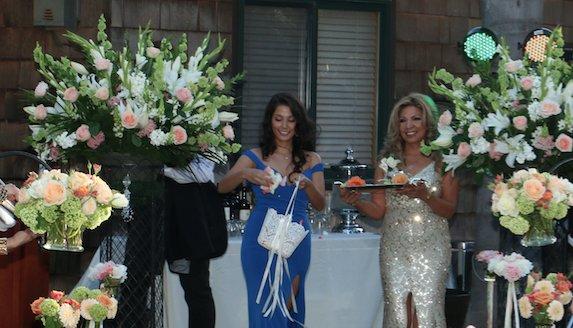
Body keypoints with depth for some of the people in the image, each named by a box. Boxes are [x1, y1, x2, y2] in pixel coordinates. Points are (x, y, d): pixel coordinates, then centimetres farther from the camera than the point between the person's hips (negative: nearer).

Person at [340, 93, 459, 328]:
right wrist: (356, 202, -13)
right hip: (395, 247, 2)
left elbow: (449, 210, -1)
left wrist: (425, 195, -19)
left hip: (430, 248, -2)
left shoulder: (442, 161, 3)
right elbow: (378, 210, 6)